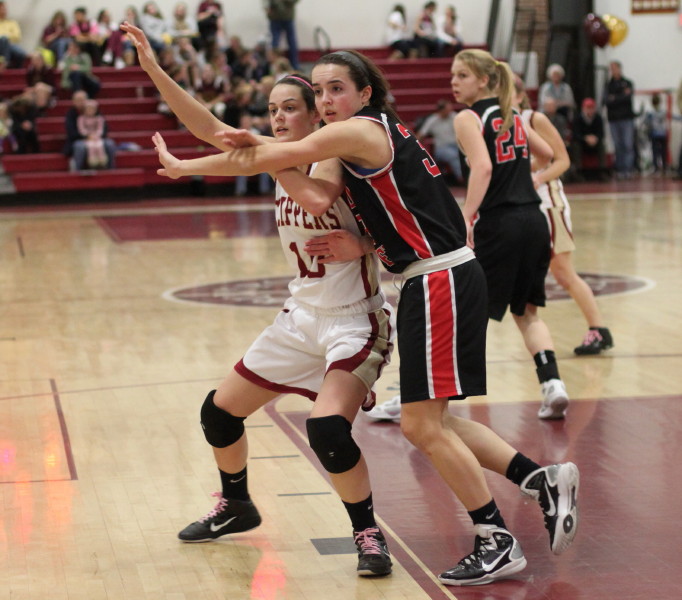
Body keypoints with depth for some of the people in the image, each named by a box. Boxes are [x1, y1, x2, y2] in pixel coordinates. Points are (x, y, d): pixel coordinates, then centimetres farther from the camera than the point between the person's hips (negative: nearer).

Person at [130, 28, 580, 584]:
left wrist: (182, 166, -1)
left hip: (441, 279, -10)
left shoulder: (359, 131, -12)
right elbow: (318, 199, 0)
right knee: (426, 422, 13)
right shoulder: (350, 147, 15)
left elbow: (271, 157, -9)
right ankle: (544, 479, 17)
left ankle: (498, 542, 1)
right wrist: (267, 156, -5)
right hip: (431, 282, 10)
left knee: (422, 423, -6)